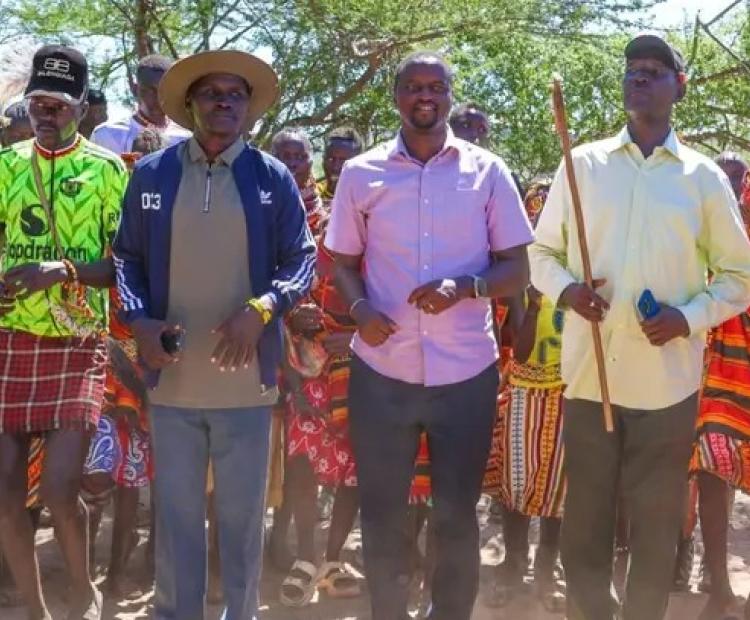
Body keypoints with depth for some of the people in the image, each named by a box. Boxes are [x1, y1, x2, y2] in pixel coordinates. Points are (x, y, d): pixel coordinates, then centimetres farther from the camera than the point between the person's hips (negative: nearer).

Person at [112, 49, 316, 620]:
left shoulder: (273, 178, 2)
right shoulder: (151, 174, 5)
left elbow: (303, 261, 2)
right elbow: (126, 259, 10)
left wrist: (260, 308, -15)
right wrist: (140, 321, -7)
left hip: (246, 379, -1)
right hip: (173, 378, 1)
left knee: (243, 516, 10)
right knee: (175, 515, 10)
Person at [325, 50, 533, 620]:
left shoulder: (488, 172, 2)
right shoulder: (361, 173, 4)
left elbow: (518, 270, 3)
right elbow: (343, 260, 10)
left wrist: (463, 288, -17)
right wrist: (359, 308, -11)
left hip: (466, 372, 0)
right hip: (382, 372, 1)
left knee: (457, 515, 10)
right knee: (382, 514, 10)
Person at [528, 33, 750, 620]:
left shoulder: (703, 176, 4)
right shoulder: (583, 164, 6)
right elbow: (541, 252, 12)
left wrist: (689, 317, -10)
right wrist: (566, 288, -9)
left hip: (667, 383, 0)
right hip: (590, 376, 1)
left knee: (656, 527, 9)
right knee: (584, 521, 9)